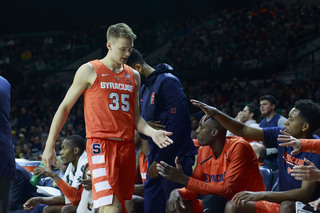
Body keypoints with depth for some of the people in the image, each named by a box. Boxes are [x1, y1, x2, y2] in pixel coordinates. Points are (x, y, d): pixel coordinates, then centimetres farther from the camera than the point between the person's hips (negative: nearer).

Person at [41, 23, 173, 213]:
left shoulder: (133, 76, 17)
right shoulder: (90, 71, 2)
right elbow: (65, 107, 4)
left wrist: (152, 133, -2)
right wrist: (50, 145, 0)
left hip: (127, 146, 6)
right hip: (101, 144, -6)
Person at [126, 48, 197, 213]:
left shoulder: (168, 82, -12)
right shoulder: (144, 89, 17)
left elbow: (177, 126, -17)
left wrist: (159, 160, -15)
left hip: (175, 160, -9)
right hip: (156, 160, 9)